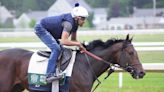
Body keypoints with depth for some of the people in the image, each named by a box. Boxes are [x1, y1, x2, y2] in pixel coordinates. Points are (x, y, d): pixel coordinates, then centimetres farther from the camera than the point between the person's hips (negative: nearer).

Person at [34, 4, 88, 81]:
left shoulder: (75, 23, -2)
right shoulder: (68, 23, -31)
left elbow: (73, 39, 10)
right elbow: (63, 41, -39)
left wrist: (80, 45, -9)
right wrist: (78, 44, -28)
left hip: (48, 30, 10)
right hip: (41, 29, -10)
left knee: (59, 49, 11)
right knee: (56, 48, -22)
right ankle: (50, 74, -27)